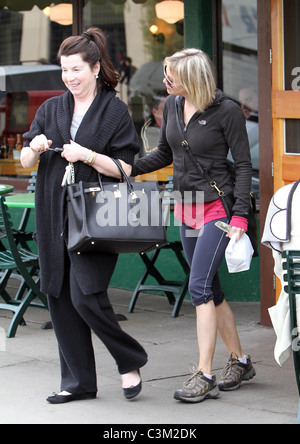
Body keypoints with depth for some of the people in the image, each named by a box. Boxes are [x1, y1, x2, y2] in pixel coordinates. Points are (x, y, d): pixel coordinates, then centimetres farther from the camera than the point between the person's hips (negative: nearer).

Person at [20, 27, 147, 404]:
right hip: (54, 217, 6)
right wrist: (35, 149, -8)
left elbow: (125, 168, -5)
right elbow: (25, 162, 13)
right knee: (60, 297, 6)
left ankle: (130, 361, 8)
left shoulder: (114, 111, -1)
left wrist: (88, 155, -18)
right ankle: (78, 381, 16)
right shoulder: (50, 110, 13)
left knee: (86, 296, -14)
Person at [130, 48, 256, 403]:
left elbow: (243, 164, -9)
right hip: (185, 208, 7)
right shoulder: (171, 105, 5)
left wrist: (240, 213, -15)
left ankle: (204, 376, -11)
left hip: (217, 207, -7)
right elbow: (164, 154, 17)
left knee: (199, 287, -14)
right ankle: (240, 363, 22)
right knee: (211, 291, 10)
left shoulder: (226, 110, -14)